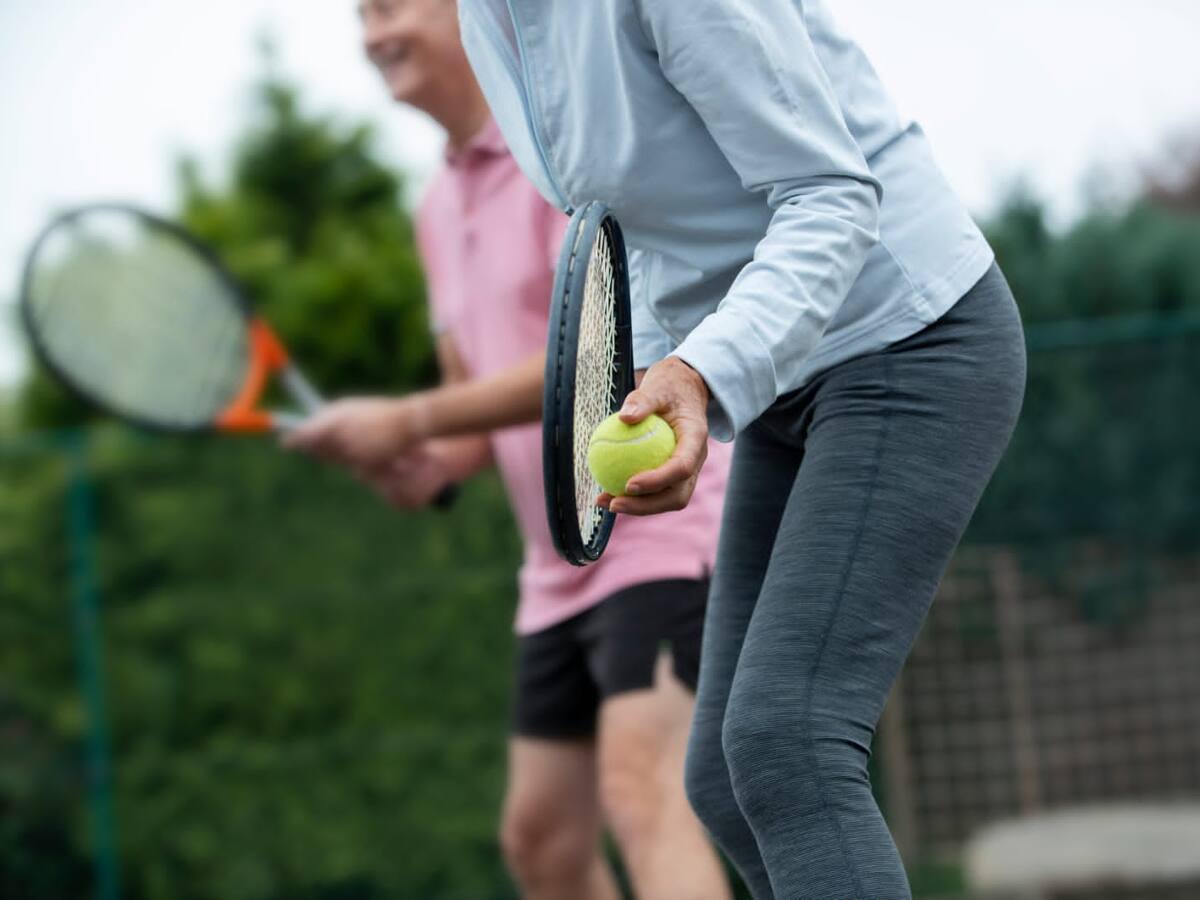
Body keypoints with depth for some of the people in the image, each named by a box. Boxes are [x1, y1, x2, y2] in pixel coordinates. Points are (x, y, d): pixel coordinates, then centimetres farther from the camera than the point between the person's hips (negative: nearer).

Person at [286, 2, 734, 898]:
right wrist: (430, 464, -1)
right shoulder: (440, 208, 15)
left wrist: (412, 420, -19)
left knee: (642, 790, -26)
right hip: (562, 570, 10)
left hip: (666, 528, -10)